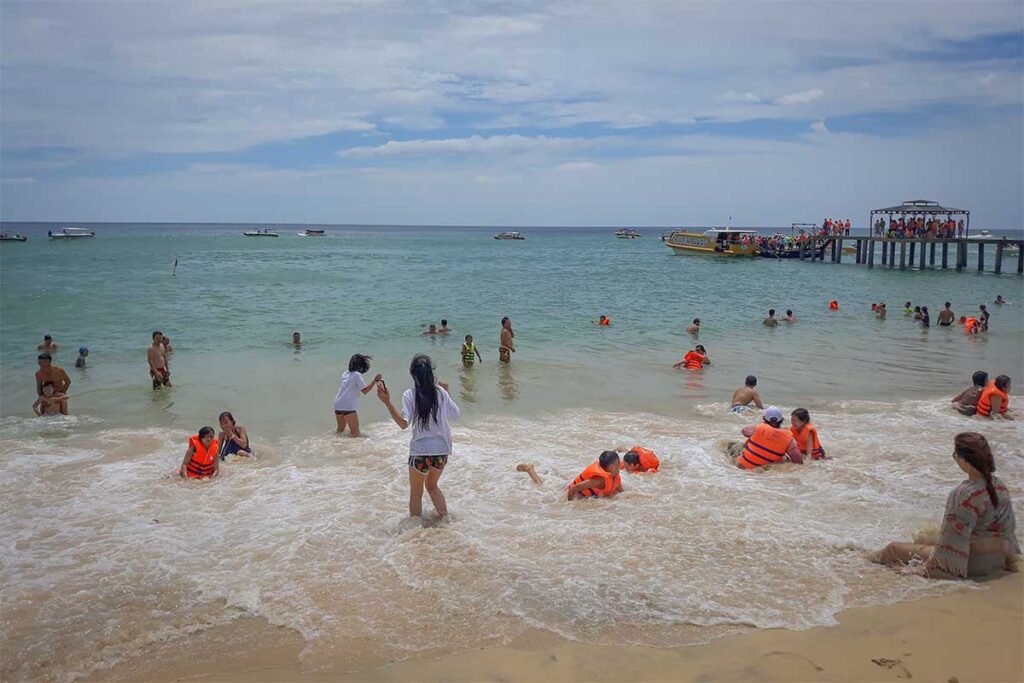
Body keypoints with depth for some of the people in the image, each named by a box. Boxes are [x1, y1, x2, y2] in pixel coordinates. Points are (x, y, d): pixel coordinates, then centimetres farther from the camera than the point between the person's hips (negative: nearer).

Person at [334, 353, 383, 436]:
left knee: (340, 430, 22)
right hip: (348, 407, -8)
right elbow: (365, 391, -11)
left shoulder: (345, 373, 15)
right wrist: (375, 380, -9)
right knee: (355, 433, -8)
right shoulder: (357, 374, -6)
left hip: (338, 405, 8)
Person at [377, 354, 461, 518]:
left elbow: (403, 423, -22)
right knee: (432, 486, 27)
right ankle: (446, 518, 27)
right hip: (442, 449, 4)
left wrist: (387, 403, -25)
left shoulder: (409, 395, -11)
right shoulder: (440, 392, -2)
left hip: (421, 450, -3)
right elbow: (456, 415, 9)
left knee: (416, 492, 14)